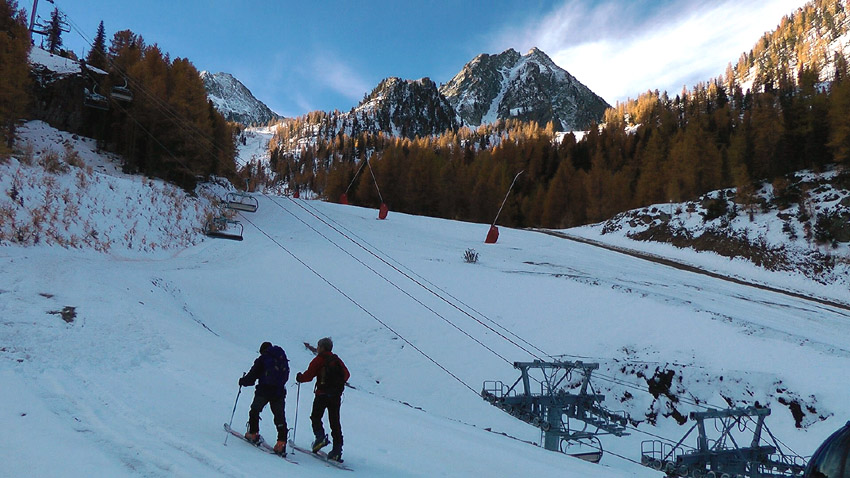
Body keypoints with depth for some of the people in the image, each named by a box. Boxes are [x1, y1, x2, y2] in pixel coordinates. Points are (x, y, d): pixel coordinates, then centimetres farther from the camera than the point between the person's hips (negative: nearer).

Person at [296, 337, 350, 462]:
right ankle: (337, 449, 2)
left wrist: (299, 377, 10)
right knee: (335, 422, 8)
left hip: (323, 394, -5)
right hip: (336, 395, 5)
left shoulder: (319, 360, -4)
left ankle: (320, 436, -13)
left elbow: (308, 375, -9)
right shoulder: (337, 360, 12)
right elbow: (346, 374, 16)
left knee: (316, 417, 11)